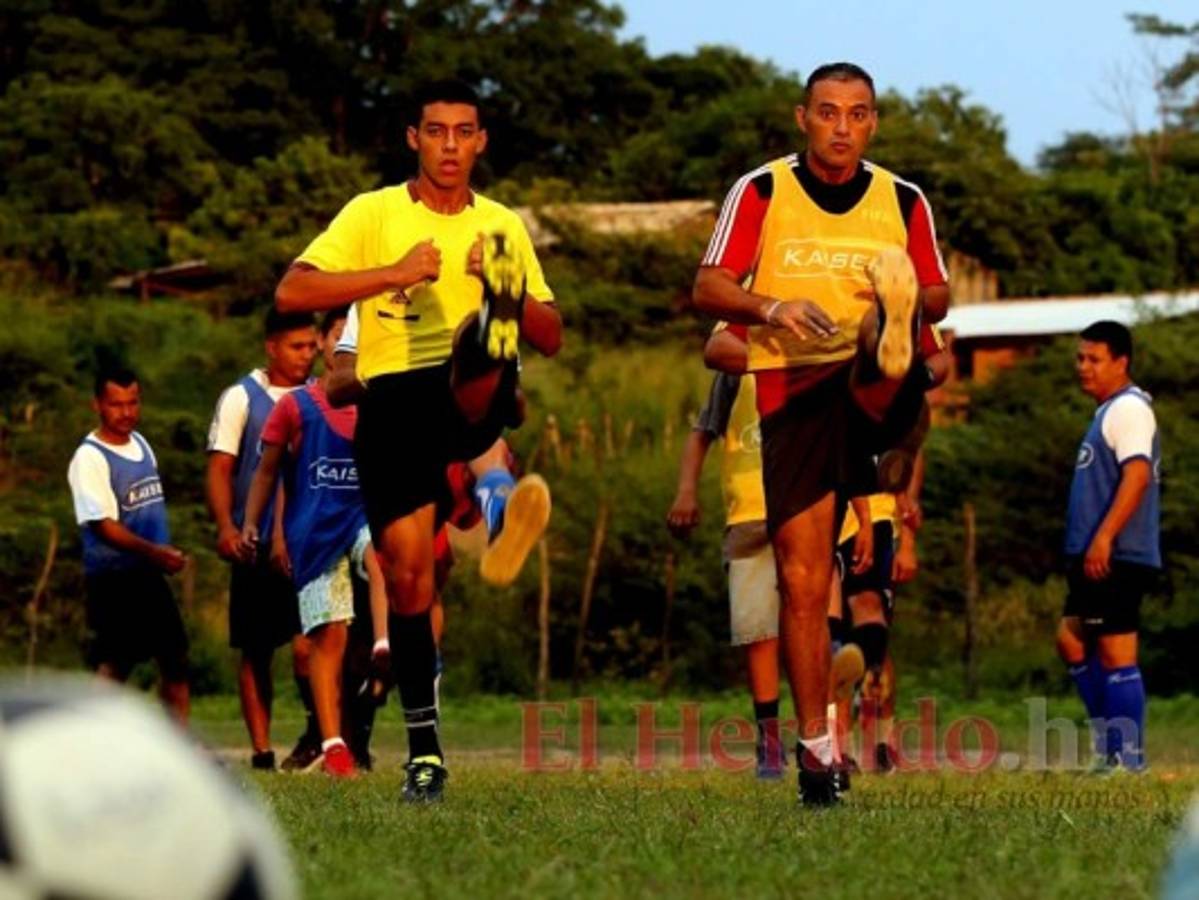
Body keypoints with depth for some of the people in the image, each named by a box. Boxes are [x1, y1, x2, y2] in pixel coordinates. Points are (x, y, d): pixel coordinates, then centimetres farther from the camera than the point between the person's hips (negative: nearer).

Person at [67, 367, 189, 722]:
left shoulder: (141, 445, 13)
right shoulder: (89, 458, -13)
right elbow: (104, 525, -20)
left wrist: (167, 554, 12)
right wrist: (153, 551, -30)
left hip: (149, 574, 8)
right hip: (113, 577, -8)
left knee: (175, 659, 10)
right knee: (113, 666, -9)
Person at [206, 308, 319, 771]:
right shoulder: (242, 398, 2)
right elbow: (220, 468, -2)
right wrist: (226, 526, -17)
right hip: (256, 545, -1)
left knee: (306, 644, -13)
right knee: (255, 650, 3)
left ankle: (319, 727, 9)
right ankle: (261, 750, 10)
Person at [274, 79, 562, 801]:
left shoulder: (502, 226, 18)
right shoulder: (374, 214, 9)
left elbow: (551, 338, 17)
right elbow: (292, 292, -3)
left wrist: (509, 290, -4)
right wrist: (396, 273, -11)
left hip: (476, 396, 0)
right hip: (394, 396, 0)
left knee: (483, 350, -36)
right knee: (407, 566, -6)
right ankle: (423, 744, 4)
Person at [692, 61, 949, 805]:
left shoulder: (903, 201, 12)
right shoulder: (762, 192, 6)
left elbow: (938, 298, 17)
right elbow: (709, 288, 2)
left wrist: (909, 301, -8)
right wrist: (771, 307, -18)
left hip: (871, 391, 1)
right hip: (792, 393, -1)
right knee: (803, 578, -4)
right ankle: (816, 744, 2)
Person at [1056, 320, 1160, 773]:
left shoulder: (1129, 408, -11)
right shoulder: (1109, 411, 21)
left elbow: (1137, 474, -23)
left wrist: (1104, 537, -28)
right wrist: (1084, 549, 26)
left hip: (1118, 555, -11)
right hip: (1098, 557, 11)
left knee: (1115, 651, -8)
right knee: (1072, 640, 13)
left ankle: (1127, 756, -6)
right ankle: (1112, 740, 16)